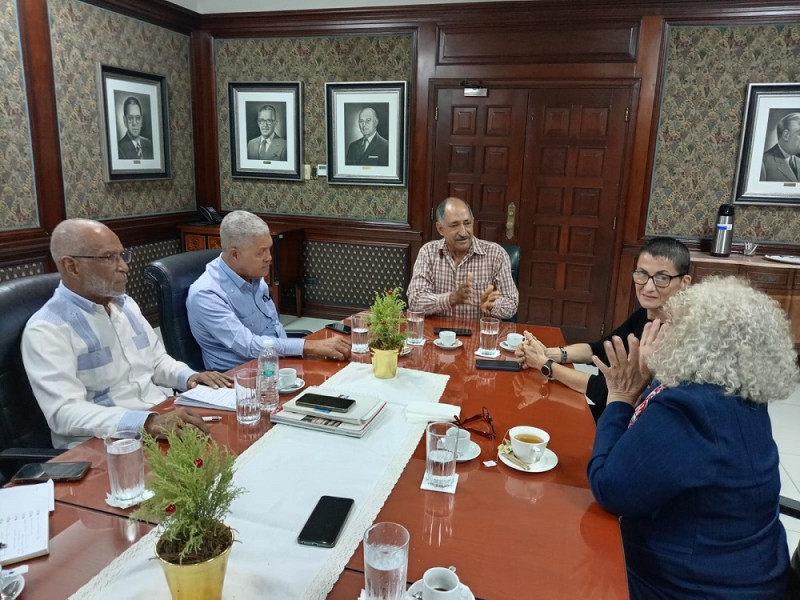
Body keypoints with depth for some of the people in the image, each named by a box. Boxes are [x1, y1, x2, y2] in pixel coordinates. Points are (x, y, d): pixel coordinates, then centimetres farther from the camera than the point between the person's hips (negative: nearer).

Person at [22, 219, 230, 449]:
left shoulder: (125, 304, 10)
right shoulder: (46, 329, -11)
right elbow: (66, 413, -21)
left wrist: (188, 377, 0)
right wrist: (148, 422, -33)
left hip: (165, 419, 7)